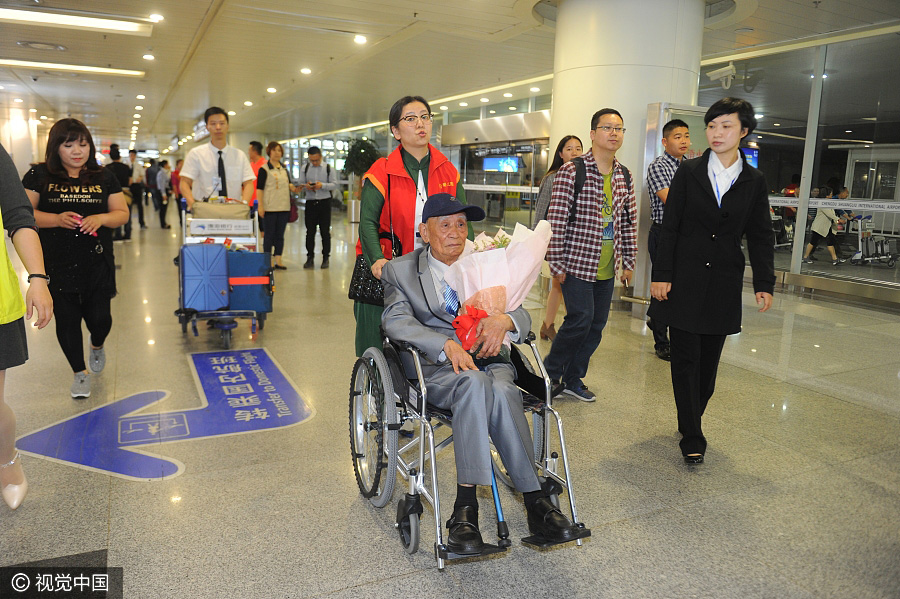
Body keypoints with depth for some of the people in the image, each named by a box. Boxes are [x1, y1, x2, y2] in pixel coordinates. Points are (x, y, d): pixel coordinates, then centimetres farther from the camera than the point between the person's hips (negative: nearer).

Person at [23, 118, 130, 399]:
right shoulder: (39, 176, 1)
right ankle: (80, 371, 26)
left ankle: (97, 346, 38)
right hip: (58, 267, 0)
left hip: (98, 265, 1)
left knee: (99, 317, 0)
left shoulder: (104, 178, 5)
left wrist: (101, 218, -14)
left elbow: (122, 213, 6)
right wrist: (57, 220, -17)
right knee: (67, 320, 5)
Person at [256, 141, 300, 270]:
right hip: (270, 208, -5)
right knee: (269, 234, -1)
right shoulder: (264, 169, -4)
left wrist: (294, 188, -3)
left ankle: (278, 260, 14)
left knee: (280, 234, 8)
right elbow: (259, 188, -7)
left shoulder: (284, 169, 15)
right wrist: (260, 206, -14)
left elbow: (289, 184, 20)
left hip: (284, 206, 5)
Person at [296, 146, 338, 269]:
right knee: (310, 231, 3)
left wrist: (322, 185, -18)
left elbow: (334, 185, -2)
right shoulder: (305, 168, 8)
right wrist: (306, 186, -15)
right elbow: (299, 184, 7)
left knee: (325, 231, 3)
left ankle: (325, 258, 12)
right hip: (310, 202, 2)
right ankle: (310, 257, 12)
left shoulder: (328, 168, 2)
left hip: (325, 202, -1)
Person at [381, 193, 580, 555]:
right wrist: (447, 344, -24)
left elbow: (522, 315, 10)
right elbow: (395, 321, -7)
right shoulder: (400, 271, 11)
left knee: (500, 389, -33)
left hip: (488, 360, 2)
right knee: (475, 383, -35)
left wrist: (504, 320, -17)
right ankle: (535, 500, -31)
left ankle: (466, 507, -29)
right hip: (434, 367, -2)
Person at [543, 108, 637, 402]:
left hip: (608, 268, 7)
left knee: (597, 324, 10)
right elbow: (556, 220, -11)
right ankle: (549, 374, 11)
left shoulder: (624, 176, 10)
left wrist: (629, 261, 13)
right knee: (581, 318, -10)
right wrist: (557, 263, -12)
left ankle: (573, 378, 25)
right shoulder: (571, 172, -9)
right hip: (577, 263, -6)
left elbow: (629, 221, 16)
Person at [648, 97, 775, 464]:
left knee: (709, 361, 9)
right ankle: (692, 438, 9)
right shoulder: (689, 172, 1)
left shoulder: (754, 182, 6)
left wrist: (764, 284, 0)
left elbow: (760, 237, 8)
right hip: (685, 280, -2)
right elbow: (670, 227, -1)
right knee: (685, 359, 0)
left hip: (724, 284, 2)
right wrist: (661, 275, -7)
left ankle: (689, 421, 28)